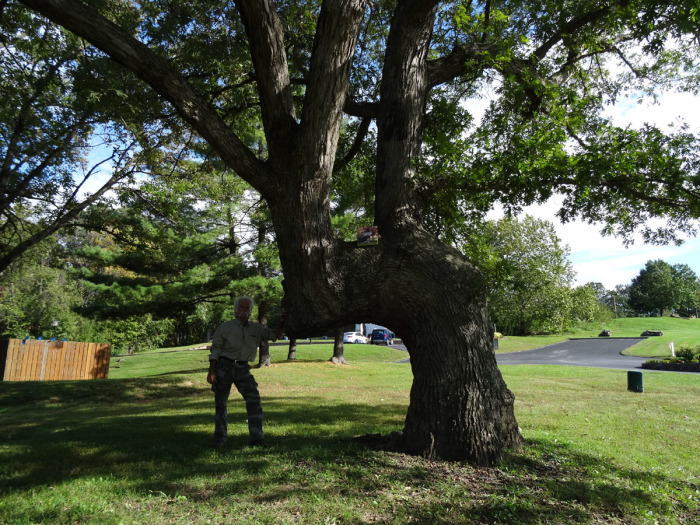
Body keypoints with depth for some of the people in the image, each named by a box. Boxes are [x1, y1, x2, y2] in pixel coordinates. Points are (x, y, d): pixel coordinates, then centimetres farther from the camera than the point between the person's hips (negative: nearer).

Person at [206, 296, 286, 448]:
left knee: (254, 399, -12)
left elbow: (274, 335, 6)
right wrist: (211, 371, -9)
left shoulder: (256, 328, 10)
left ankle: (257, 438, -8)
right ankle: (220, 440, 21)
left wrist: (281, 324, -14)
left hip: (243, 369, 2)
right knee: (221, 403, 6)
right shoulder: (225, 327, 0)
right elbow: (215, 350, -2)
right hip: (224, 366, -2)